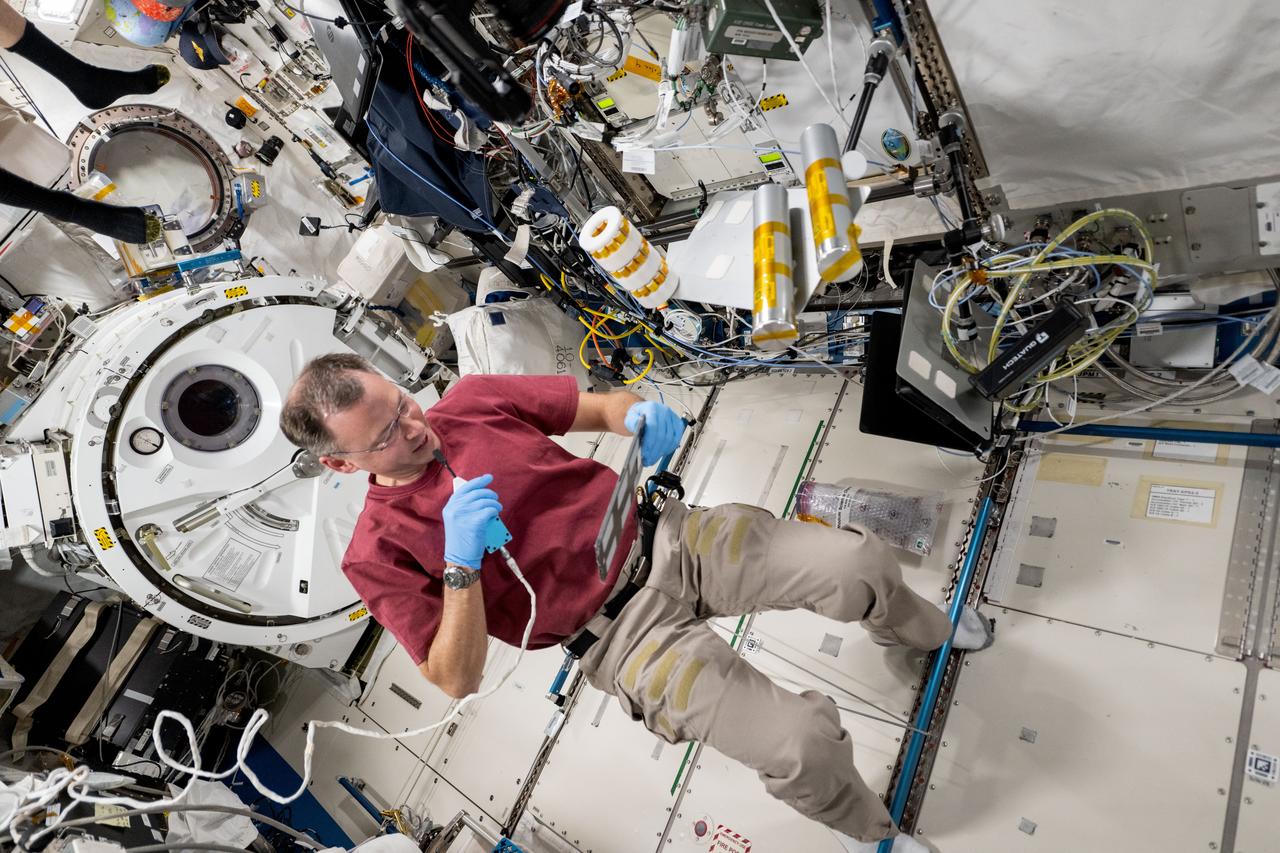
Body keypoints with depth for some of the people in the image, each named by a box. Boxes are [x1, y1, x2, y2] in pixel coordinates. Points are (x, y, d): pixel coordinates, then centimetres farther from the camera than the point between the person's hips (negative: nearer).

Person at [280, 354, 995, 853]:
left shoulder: (470, 399, 1)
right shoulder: (379, 554, -8)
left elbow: (599, 407, 8)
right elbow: (457, 680, -9)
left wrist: (640, 415, -15)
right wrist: (460, 565, -24)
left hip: (663, 538, 4)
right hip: (621, 634, -3)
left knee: (860, 563, -6)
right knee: (802, 743, -19)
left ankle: (924, 632, 34)